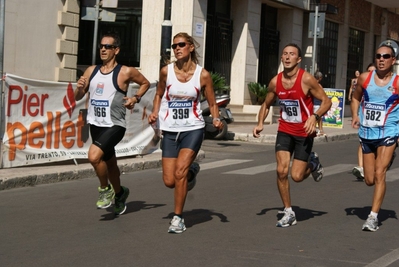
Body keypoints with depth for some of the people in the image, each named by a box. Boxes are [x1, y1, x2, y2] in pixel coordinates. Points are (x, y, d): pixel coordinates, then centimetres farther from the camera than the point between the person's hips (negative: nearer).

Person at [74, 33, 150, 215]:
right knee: (109, 163, 19)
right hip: (95, 124, 6)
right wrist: (79, 88, -9)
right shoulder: (91, 71, 7)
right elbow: (78, 97, 12)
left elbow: (145, 83, 9)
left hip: (114, 125, -6)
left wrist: (136, 98, -6)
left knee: (94, 156, -25)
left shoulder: (125, 72, -7)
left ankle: (105, 189, -1)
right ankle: (119, 193, 42)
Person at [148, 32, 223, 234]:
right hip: (170, 130, 3)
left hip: (193, 129, -2)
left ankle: (178, 218, -2)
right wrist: (155, 113, -3)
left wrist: (216, 119, -15)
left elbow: (212, 104, 4)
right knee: (169, 181, 0)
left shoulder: (202, 75, -6)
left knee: (179, 172, -18)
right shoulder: (166, 71, -3)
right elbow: (159, 94, 14)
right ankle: (191, 171, 36)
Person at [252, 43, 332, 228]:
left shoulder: (306, 79, -16)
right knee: (281, 171, -9)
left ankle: (313, 163, 31)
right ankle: (288, 212, 6)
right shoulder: (275, 82, -3)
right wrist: (260, 123, -4)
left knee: (297, 176, -5)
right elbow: (266, 104, 13)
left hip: (304, 133, -3)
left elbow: (326, 101, -11)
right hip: (284, 131, 3)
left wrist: (314, 117, -28)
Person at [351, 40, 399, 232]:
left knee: (379, 174, -14)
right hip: (367, 134, 4)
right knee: (369, 180, 9)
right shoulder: (365, 78, 1)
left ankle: (373, 216, -10)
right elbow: (356, 98, 17)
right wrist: (355, 115, -1)